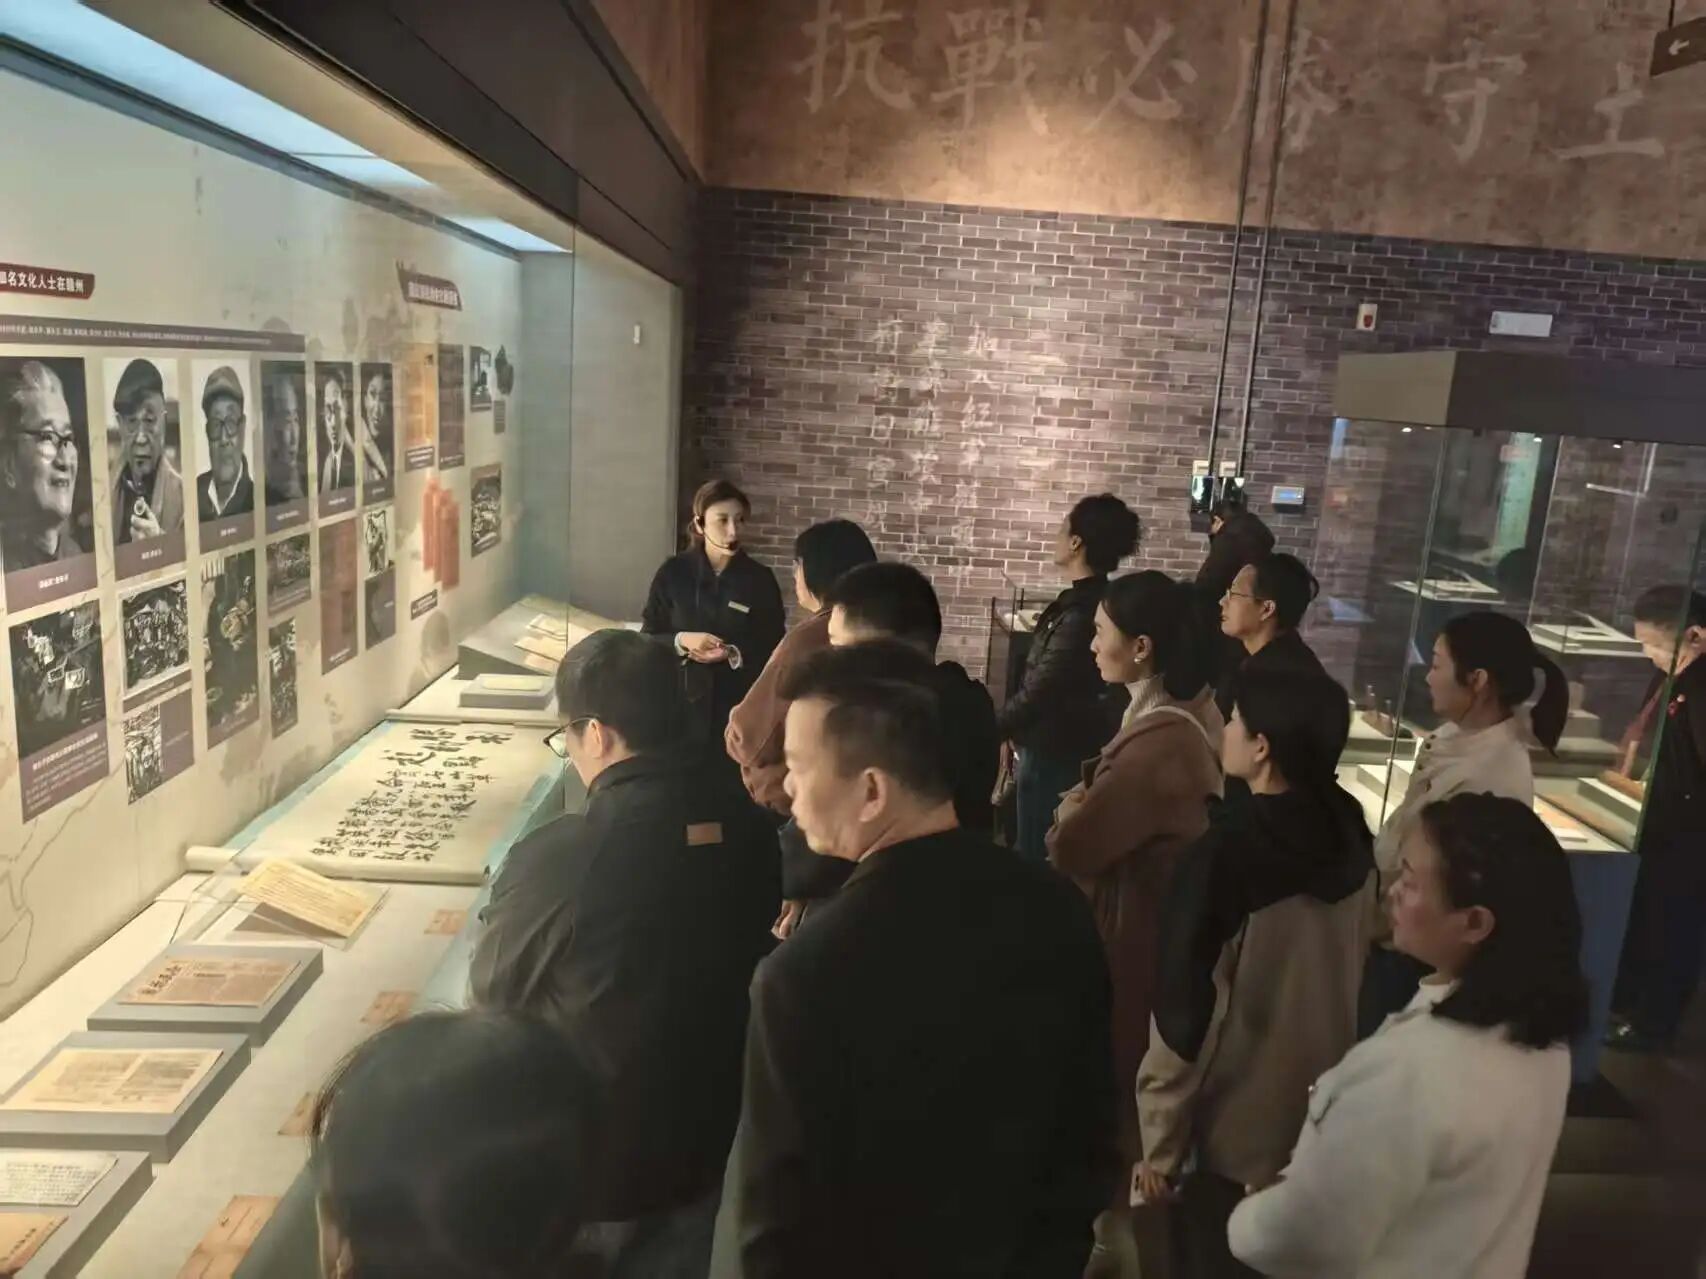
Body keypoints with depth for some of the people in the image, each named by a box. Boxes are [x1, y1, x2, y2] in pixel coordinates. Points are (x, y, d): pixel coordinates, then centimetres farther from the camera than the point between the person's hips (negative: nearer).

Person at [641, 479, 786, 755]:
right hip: (682, 704, 0)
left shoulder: (760, 579, 1)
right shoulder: (673, 572, 1)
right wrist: (681, 641, -15)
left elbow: (774, 652, 2)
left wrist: (735, 655, -16)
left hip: (739, 709, 0)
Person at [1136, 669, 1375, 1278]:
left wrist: (1160, 1146, -9)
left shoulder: (1223, 854, -24)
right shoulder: (1352, 839, -6)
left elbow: (1183, 1014, -19)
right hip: (1324, 1119, 6)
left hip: (1234, 1132, -5)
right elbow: (1348, 972, 7)